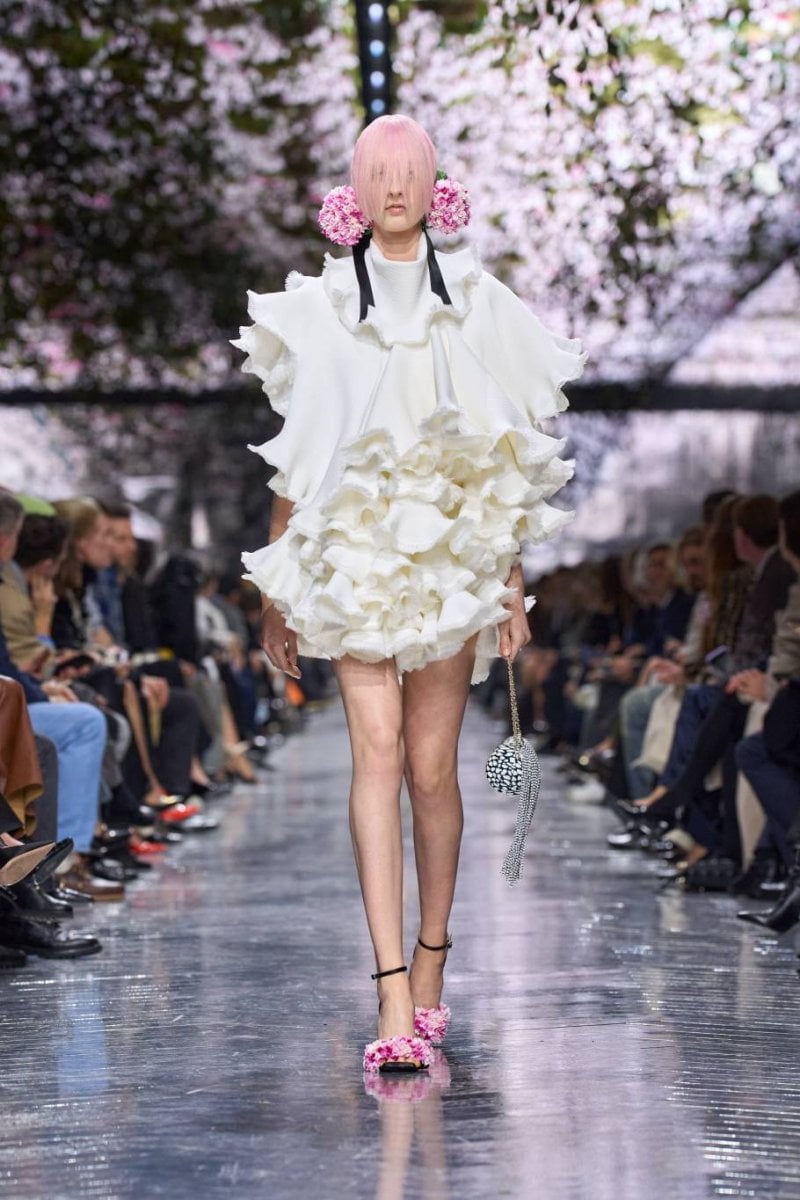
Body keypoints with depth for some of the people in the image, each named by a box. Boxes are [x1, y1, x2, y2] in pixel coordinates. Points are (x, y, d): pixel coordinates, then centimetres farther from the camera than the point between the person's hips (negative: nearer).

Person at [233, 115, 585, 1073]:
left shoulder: (478, 301, 11)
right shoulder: (320, 306, 10)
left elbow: (507, 459, 11)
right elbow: (292, 455, 11)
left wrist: (512, 581, 6)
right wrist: (275, 585, 8)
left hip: (452, 552, 1)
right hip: (352, 552, -1)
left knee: (431, 768, 0)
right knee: (377, 750, -13)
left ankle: (430, 961, 19)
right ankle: (395, 994, -17)